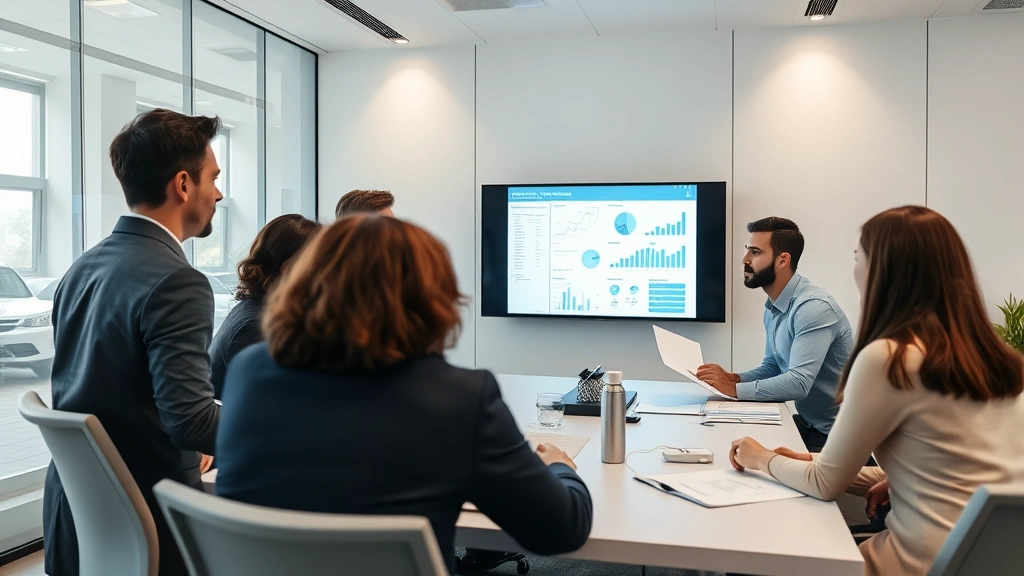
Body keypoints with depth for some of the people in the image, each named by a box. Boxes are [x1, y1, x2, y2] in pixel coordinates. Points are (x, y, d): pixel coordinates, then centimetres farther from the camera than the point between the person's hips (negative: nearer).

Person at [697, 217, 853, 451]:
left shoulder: (814, 307, -23)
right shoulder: (773, 307, 7)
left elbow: (798, 383, -30)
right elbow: (772, 367, 14)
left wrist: (734, 389, -24)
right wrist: (734, 378, -4)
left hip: (835, 433, -8)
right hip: (806, 422, 8)